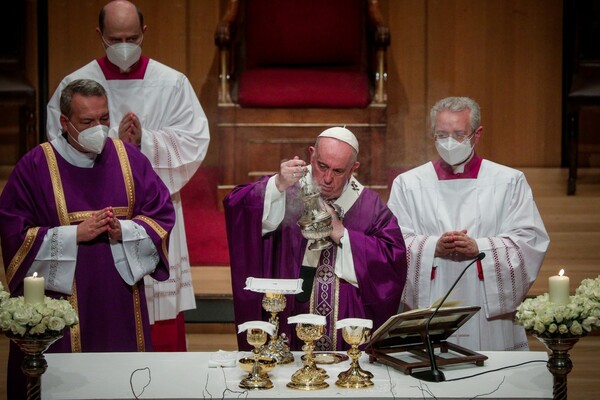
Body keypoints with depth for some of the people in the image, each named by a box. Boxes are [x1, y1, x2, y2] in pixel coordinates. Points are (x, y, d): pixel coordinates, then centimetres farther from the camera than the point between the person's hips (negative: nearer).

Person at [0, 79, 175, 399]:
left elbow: (162, 215, 4)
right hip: (61, 298, -3)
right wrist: (76, 234, -17)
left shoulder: (129, 158, 4)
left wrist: (123, 230, -15)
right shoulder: (35, 166, -5)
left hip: (121, 301, 3)